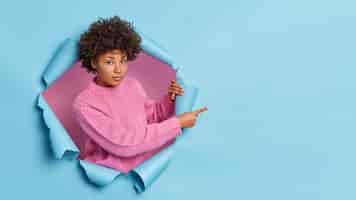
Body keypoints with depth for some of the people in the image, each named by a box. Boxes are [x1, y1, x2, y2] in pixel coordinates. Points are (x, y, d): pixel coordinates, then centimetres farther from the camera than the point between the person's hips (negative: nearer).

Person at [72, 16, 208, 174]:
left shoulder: (132, 84, 0)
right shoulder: (84, 104, -18)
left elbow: (150, 115, 16)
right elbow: (122, 145, -24)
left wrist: (169, 100, -6)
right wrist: (178, 123, -21)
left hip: (143, 162, 5)